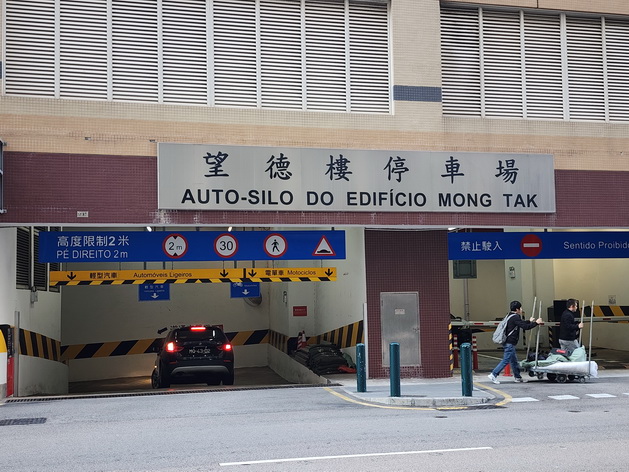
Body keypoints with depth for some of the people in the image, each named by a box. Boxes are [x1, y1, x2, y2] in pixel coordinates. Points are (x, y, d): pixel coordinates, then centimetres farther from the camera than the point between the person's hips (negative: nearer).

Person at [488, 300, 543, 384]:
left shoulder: (510, 316, 16)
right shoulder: (515, 317, -15)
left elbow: (521, 323, 33)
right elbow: (525, 327, -19)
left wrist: (529, 321, 42)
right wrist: (536, 323, -8)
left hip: (508, 343, 11)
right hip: (510, 343, -11)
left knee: (514, 360, 16)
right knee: (506, 360, -9)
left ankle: (517, 377, 24)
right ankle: (493, 375, -11)